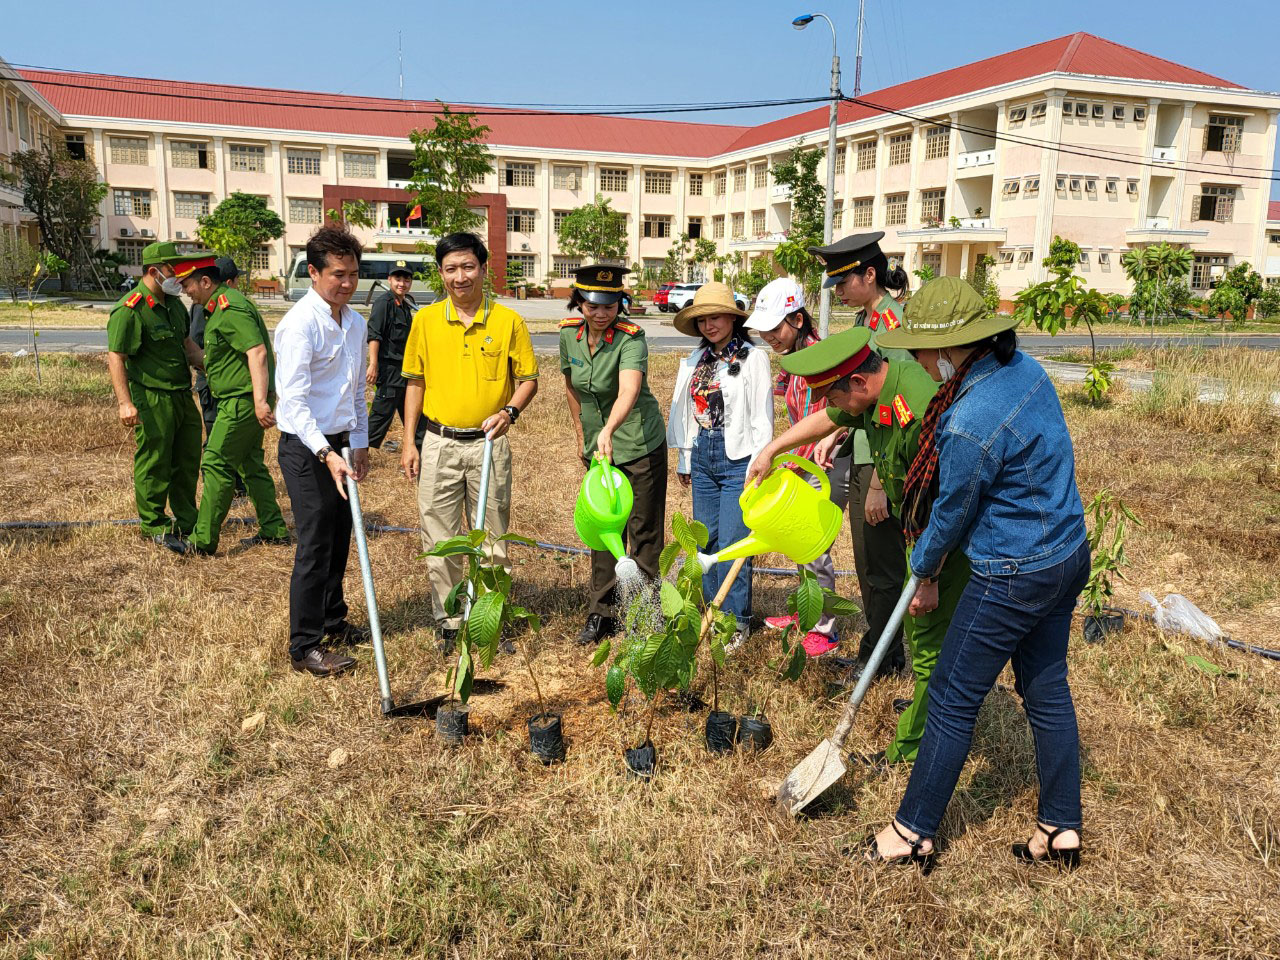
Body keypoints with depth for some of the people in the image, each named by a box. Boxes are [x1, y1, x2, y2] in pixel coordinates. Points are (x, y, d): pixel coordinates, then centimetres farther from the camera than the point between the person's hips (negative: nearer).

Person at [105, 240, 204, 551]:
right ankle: (155, 527, 13)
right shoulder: (129, 310, -16)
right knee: (154, 465, 0)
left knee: (188, 459, 15)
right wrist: (124, 402, -25)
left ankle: (186, 521, 29)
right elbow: (116, 357, -18)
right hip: (152, 400, -9)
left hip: (182, 395, 9)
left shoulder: (173, 303, 12)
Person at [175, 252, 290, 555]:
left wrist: (260, 400, -32)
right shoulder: (220, 305, 16)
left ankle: (203, 540, 1)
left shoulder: (230, 309, -17)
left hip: (242, 401, -11)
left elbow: (257, 352, -27)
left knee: (216, 465, -6)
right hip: (241, 400, 11)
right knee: (250, 464, 15)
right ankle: (274, 531, 21)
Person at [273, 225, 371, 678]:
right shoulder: (300, 323, -17)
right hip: (306, 448, -8)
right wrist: (325, 454, -30)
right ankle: (305, 646, 6)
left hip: (340, 444, 8)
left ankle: (333, 620, 32)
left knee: (340, 539, 16)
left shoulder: (355, 322, 9)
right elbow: (294, 400, -23)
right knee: (315, 547, -5)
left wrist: (359, 444, 14)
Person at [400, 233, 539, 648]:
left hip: (489, 443, -1)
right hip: (439, 443, 1)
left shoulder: (508, 321, -2)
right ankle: (449, 623, 20)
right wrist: (409, 442, 3)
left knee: (493, 539, 8)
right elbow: (415, 382, 8)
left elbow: (528, 380, 4)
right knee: (440, 542, 6)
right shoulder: (425, 320, 2)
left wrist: (509, 411, -16)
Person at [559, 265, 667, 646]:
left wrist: (608, 430, -58)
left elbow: (629, 390, -41)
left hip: (641, 447, -5)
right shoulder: (569, 334, -4)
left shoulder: (630, 339, -23)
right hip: (598, 447, 5)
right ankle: (602, 612, 24)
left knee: (645, 533, 3)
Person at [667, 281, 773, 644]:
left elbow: (762, 418, -7)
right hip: (702, 458, 6)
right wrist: (685, 460, 17)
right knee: (706, 540, 10)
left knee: (731, 545, -6)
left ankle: (736, 622, 8)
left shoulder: (753, 358, -5)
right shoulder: (696, 360, 12)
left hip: (738, 458, -6)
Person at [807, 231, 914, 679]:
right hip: (860, 458, 9)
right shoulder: (863, 320, 11)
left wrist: (880, 485, -21)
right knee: (867, 564, 18)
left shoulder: (893, 323, -18)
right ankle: (872, 651, 33)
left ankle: (886, 660, 20)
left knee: (883, 568, 4)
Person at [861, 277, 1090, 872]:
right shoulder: (1024, 368, 0)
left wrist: (925, 575, 6)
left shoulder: (969, 425, -28)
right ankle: (1061, 830, 33)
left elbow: (951, 517, -14)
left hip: (1014, 578, -9)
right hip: (1069, 554, 9)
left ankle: (913, 834, 18)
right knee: (1047, 691, 19)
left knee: (952, 702, 4)